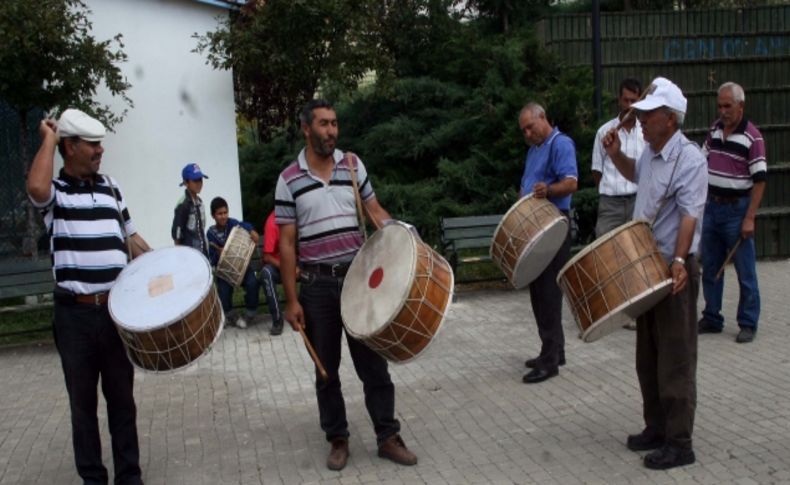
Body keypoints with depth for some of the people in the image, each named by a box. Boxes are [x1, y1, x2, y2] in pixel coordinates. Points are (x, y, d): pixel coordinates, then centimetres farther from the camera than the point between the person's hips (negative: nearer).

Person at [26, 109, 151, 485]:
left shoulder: (111, 186, 10)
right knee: (83, 401, 10)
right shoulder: (53, 189, -3)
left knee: (122, 397, 11)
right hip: (75, 314, -3)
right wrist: (48, 140, -14)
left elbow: (130, 236, 18)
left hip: (116, 310, 4)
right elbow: (36, 188, -28)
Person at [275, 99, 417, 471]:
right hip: (317, 284, -1)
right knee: (326, 369, 10)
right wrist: (291, 300, -6)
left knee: (373, 363, 7)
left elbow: (374, 211, 10)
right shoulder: (289, 180, -4)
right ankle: (338, 440, 24)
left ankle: (388, 437, 19)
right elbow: (286, 244, -3)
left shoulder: (353, 165, 4)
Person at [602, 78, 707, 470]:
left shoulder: (688, 158, -17)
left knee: (675, 360, -1)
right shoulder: (651, 152, 9)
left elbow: (689, 214, -26)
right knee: (648, 358, 16)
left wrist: (678, 260, -39)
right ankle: (656, 429, 29)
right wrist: (615, 155, 14)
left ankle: (679, 443, 10)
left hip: (674, 270, -9)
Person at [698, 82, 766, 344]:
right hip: (711, 206, 6)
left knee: (745, 272, 3)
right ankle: (711, 318, 22)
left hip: (736, 209, -6)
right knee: (710, 268, 11)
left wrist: (749, 218, -18)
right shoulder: (714, 129, 6)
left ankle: (748, 324, 13)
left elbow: (759, 180, -13)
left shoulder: (752, 137, -11)